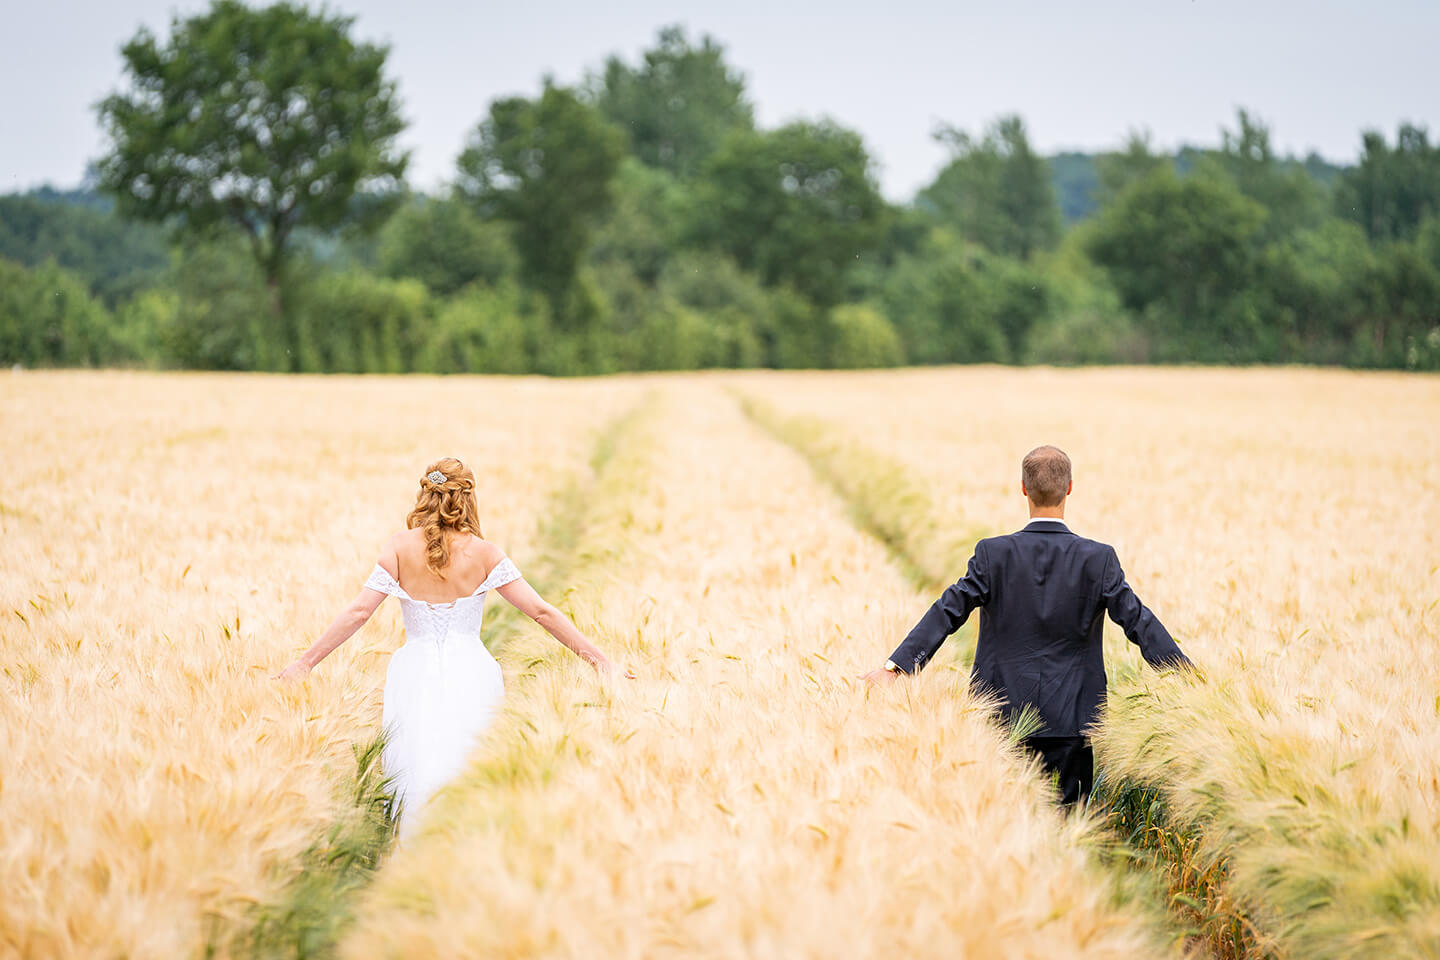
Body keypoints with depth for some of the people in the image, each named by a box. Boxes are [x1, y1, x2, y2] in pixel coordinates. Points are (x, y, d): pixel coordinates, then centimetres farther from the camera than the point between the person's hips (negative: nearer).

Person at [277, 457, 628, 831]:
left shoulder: (402, 545, 0)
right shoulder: (483, 552, -1)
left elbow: (358, 611, -4)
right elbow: (542, 611, -3)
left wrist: (305, 662, 2)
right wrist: (598, 658, 1)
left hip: (414, 674, 0)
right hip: (471, 674, 0)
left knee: (415, 774, 6)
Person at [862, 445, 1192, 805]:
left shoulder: (993, 554, -6)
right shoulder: (1098, 559, -6)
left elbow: (947, 612, -10)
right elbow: (1138, 620, -6)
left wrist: (895, 667, -10)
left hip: (1003, 716, 1)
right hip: (1070, 720, -1)